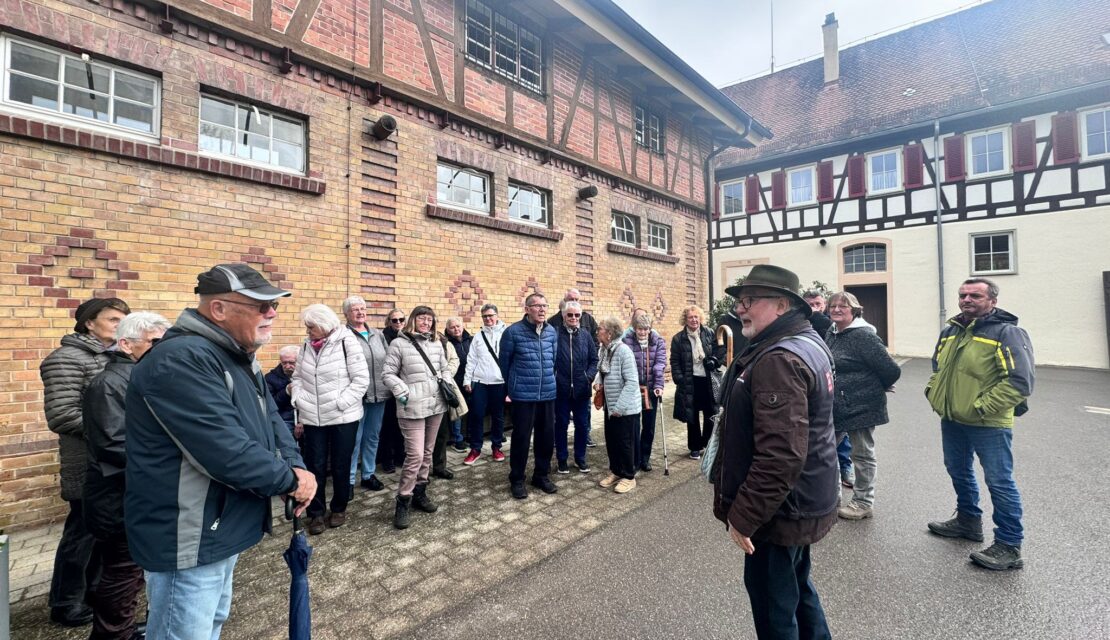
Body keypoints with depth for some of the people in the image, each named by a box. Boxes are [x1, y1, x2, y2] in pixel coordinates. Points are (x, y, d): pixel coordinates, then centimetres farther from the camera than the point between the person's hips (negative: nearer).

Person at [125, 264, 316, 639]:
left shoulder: (238, 356, 6)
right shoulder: (180, 360, -26)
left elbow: (270, 419, 8)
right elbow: (226, 450, -32)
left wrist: (296, 467, -9)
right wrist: (290, 482, -18)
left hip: (223, 530, 10)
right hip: (189, 540, -9)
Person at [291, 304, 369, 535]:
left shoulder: (347, 342, -12)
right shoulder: (306, 345, 6)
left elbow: (361, 379, -13)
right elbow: (298, 378, 14)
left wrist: (339, 404, -17)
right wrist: (299, 401, -1)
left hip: (343, 418, -4)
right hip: (312, 418, 4)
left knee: (341, 466, 10)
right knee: (315, 467, 9)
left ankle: (339, 508, 30)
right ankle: (316, 512, 27)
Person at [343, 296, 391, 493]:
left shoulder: (377, 334, 11)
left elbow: (389, 361, 14)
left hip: (379, 394, 6)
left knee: (373, 436, 16)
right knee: (354, 438, 4)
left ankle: (368, 474, 31)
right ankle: (349, 479, 18)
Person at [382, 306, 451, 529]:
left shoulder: (437, 344, 10)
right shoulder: (399, 343, -4)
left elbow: (445, 369, 20)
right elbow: (388, 373, -4)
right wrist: (401, 391, -17)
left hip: (436, 404, 6)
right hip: (412, 407, -6)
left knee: (427, 452, 15)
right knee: (415, 455, -8)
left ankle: (420, 492, 31)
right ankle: (403, 501, 8)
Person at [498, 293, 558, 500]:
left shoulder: (552, 331, 3)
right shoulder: (513, 332, -9)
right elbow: (504, 362, 0)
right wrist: (509, 388, 8)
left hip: (548, 394, 4)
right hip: (522, 395, -4)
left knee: (547, 436, 12)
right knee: (521, 438, 5)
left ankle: (542, 475, 32)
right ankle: (517, 480, 23)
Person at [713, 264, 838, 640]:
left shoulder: (779, 359, -27)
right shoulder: (807, 343, 8)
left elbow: (780, 454, -33)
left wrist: (743, 515, -23)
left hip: (779, 510, -10)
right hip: (800, 502, 10)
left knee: (773, 607, 8)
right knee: (797, 587, 28)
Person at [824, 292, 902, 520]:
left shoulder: (864, 336, -17)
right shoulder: (830, 334, 7)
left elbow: (891, 370, -17)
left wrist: (874, 390, -2)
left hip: (860, 407, -8)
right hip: (836, 407, 8)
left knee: (862, 455, 8)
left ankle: (864, 502, 24)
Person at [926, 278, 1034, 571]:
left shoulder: (1007, 332, -14)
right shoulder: (950, 331, 8)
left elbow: (1021, 380, -20)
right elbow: (938, 366, 20)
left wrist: (981, 407, -21)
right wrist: (933, 390, 4)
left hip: (989, 425, -7)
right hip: (951, 420, 8)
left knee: (999, 482, 3)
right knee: (959, 472, 21)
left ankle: (1009, 546, 17)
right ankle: (968, 520, 41)